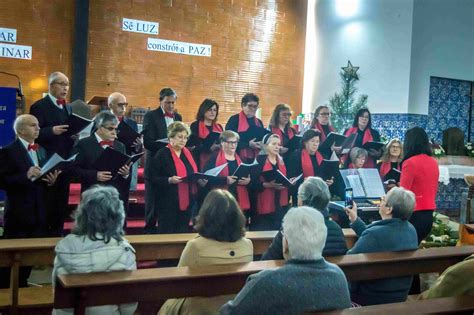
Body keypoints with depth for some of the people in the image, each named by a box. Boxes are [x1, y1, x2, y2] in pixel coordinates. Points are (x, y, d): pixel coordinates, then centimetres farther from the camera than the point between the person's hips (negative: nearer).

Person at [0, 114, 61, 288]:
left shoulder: (41, 151, 13)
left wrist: (51, 181, -4)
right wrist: (26, 175, -25)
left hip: (38, 213, 7)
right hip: (18, 213, -6)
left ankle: (21, 285, 30)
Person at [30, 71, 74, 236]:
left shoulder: (68, 107, 14)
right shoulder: (39, 106, -7)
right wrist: (52, 131, -28)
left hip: (65, 162, 6)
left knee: (62, 202, 13)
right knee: (47, 202, 1)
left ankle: (57, 233, 25)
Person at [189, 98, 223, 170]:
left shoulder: (219, 127, 15)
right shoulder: (195, 126, 0)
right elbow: (193, 145, -8)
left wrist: (221, 146, -7)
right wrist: (209, 147, -21)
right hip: (201, 162, -4)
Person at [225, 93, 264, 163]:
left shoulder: (259, 122, 16)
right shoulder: (234, 120, -3)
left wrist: (262, 145, -5)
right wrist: (248, 144, -20)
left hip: (256, 159, 6)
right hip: (239, 159, -5)